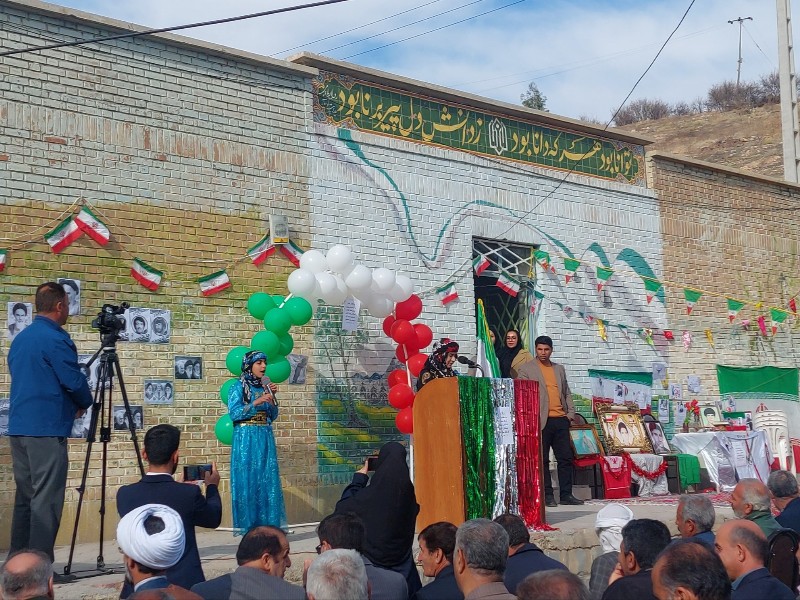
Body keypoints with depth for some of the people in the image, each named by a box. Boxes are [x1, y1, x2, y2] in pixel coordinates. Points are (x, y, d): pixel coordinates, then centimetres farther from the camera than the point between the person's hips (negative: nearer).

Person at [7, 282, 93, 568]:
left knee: (24, 496, 13)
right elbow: (75, 382, -15)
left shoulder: (20, 338, 15)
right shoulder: (56, 339, -12)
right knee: (46, 499, -6)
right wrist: (84, 404, 7)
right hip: (46, 429, -9)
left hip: (18, 427, 9)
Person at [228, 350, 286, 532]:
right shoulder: (238, 387, -3)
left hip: (265, 439, 5)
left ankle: (267, 523, 8)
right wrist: (257, 402, -18)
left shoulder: (264, 387, 13)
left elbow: (273, 416, 12)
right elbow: (233, 413, -13)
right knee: (247, 480, -4)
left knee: (267, 480, 3)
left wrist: (272, 397, -2)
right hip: (246, 440, -5)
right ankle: (248, 525, 2)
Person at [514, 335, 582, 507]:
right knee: (542, 460, -1)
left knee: (566, 458, 3)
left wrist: (571, 412, 8)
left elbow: (567, 393, 22)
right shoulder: (525, 369, 3)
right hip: (541, 421, -5)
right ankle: (547, 495, 5)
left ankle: (566, 494, 9)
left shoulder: (559, 369, 19)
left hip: (561, 420, 5)